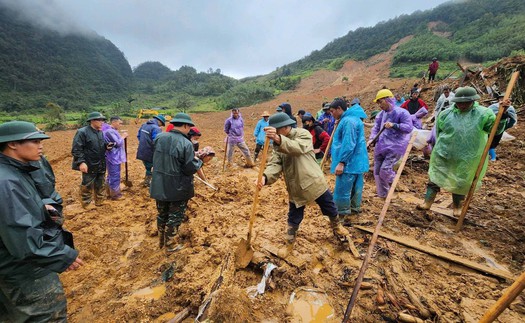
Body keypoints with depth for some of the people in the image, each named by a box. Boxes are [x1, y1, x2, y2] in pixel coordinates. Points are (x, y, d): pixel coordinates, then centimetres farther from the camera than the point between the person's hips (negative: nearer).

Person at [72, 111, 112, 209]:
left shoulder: (101, 132, 8)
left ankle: (100, 201, 32)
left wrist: (107, 146, 0)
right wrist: (81, 162, -25)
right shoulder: (82, 132, -15)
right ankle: (86, 203, 22)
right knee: (87, 185, 6)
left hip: (101, 164, 7)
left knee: (100, 184, 18)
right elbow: (76, 149, -18)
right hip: (89, 165, -7)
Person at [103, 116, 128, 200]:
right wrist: (123, 136, -7)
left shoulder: (110, 130, 12)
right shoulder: (110, 131, -21)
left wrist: (121, 136, 5)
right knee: (115, 176, 0)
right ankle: (115, 194, 11)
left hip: (114, 157, 11)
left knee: (111, 175, 21)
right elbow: (118, 143, -21)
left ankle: (110, 192, 34)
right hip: (113, 157, -11)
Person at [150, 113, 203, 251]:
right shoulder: (186, 144, -22)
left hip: (159, 186, 6)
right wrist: (198, 161, -2)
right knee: (175, 216, 14)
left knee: (162, 214, 24)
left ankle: (161, 241, 42)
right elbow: (190, 169, -22)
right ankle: (169, 245, 29)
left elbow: (156, 159, 11)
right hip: (178, 188, -6)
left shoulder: (159, 137, -3)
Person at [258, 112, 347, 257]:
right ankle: (289, 244, 33)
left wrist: (279, 139, -54)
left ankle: (336, 227, 50)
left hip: (314, 182, -3)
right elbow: (275, 164, -12)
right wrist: (265, 177, -34)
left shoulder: (303, 134, -13)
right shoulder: (277, 145, 2)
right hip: (295, 188, 3)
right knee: (293, 219, 12)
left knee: (330, 209, 19)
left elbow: (297, 148, -36)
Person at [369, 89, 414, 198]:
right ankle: (382, 195, 26)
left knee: (385, 170, -15)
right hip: (381, 146, 7)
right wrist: (372, 139, -9)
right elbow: (376, 127, 7)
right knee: (377, 171, 8)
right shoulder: (381, 114, 9)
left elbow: (409, 127, -15)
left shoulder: (401, 112, -8)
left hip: (395, 147, -6)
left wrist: (394, 125, -27)